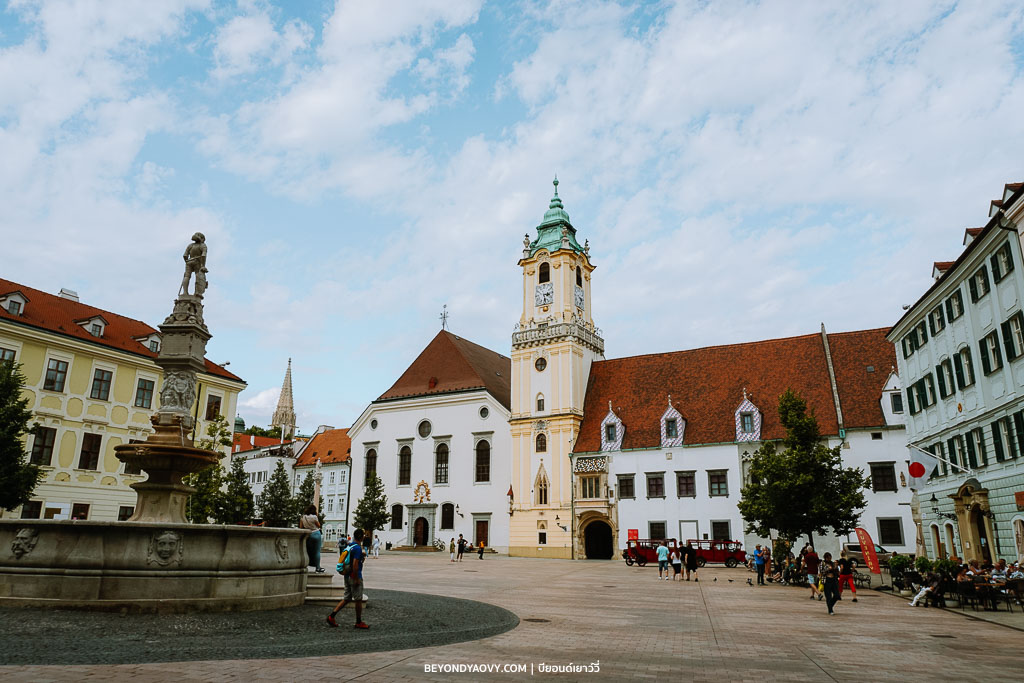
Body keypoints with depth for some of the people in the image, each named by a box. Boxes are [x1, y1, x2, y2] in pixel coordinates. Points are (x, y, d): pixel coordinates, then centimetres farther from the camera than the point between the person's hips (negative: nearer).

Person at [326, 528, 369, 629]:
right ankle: (359, 622, 12)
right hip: (354, 577, -9)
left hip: (347, 576, 9)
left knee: (347, 599, 13)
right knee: (358, 600, 3)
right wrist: (357, 579, -20)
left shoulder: (348, 546, 10)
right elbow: (355, 564, -23)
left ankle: (331, 616, 6)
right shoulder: (358, 548, -18)